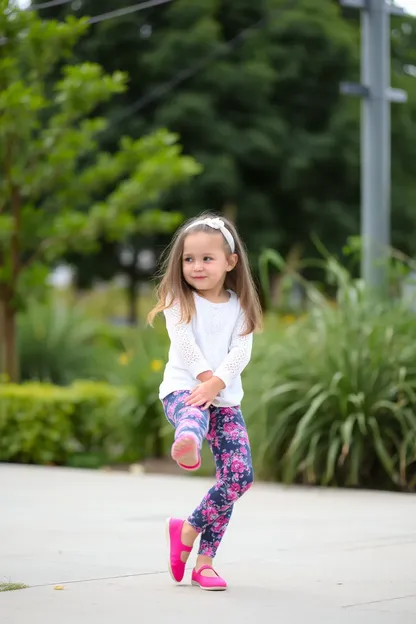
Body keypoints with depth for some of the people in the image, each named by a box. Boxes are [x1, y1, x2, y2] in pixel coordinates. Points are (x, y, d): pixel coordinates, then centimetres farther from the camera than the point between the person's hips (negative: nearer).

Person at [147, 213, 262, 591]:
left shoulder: (239, 306, 11)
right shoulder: (179, 301, 7)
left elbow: (241, 351, -3)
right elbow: (184, 342, -7)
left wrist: (217, 383, -19)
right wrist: (204, 375, -20)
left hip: (227, 398, 3)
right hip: (182, 387, -3)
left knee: (239, 475, -6)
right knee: (193, 415, -41)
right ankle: (187, 447, -79)